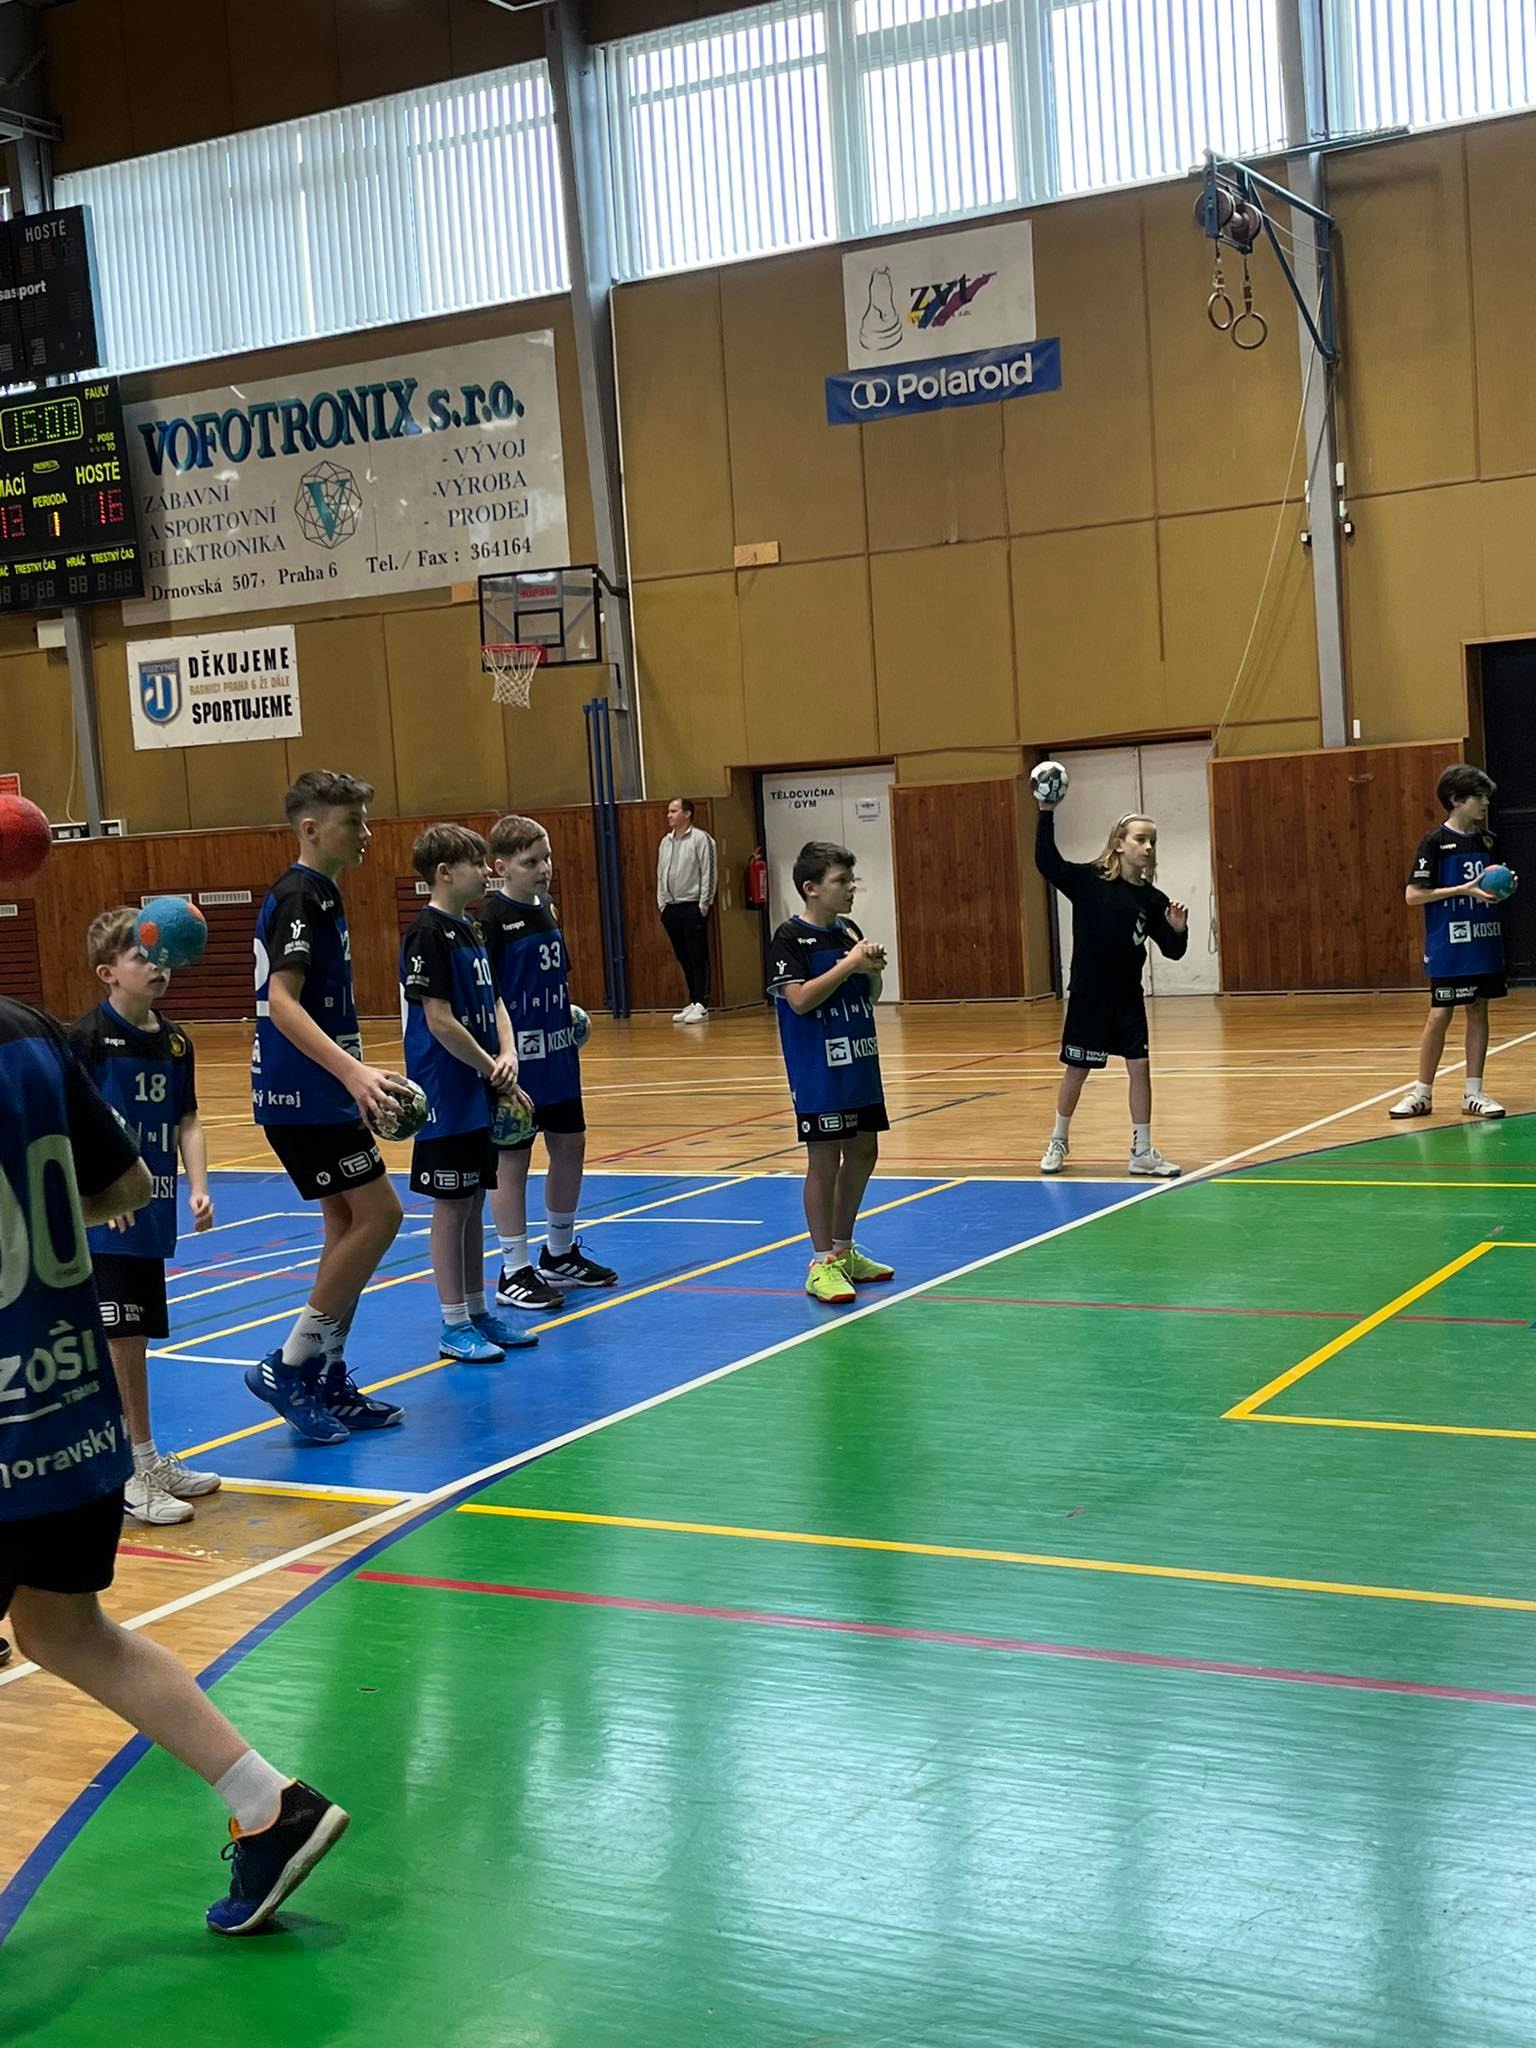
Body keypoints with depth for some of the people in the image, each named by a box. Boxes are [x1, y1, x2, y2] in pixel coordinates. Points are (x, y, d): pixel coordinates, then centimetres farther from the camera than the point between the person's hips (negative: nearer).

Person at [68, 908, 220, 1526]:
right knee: (119, 1337, -6)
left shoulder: (174, 1041, 8)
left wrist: (198, 1187, -2)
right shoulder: (86, 1036, -11)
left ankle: (145, 1460, 25)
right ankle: (133, 1473, 3)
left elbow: (187, 1123, 11)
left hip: (152, 1212, 6)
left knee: (135, 1337, 15)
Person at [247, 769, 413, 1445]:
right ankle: (287, 1368, -4)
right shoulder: (296, 897, -15)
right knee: (378, 1216, -10)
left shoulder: (320, 895, 16)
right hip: (303, 1097, -10)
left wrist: (363, 1077, 28)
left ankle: (328, 1382, 17)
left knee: (349, 1225, 11)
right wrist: (351, 1071, -35)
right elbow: (282, 1001, -25)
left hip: (320, 1093, 10)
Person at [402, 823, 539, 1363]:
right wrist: (492, 1070, -11)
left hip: (480, 1093, 8)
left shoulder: (469, 930, 12)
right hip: (447, 1093, -8)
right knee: (451, 1206, -1)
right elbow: (439, 1020, -19)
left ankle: (478, 1312, 22)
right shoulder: (428, 934, -15)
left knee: (473, 1203, 14)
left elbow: (493, 1001, 13)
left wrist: (507, 1057, -5)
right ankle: (454, 1325, 6)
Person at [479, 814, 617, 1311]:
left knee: (570, 1144, 15)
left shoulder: (545, 911, 9)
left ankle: (561, 1255, 31)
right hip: (517, 1058, -8)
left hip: (558, 1053, 8)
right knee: (512, 1158, 0)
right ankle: (514, 1273, 8)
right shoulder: (491, 919, -14)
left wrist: (571, 1020, 10)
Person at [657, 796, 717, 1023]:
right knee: (684, 958, 10)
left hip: (693, 907, -7)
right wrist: (662, 903, 11)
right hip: (671, 908, 7)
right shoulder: (666, 842, 14)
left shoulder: (700, 839, -6)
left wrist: (703, 904, -13)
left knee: (698, 957, -5)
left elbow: (708, 873, -10)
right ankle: (693, 1002, 17)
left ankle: (701, 1004, -4)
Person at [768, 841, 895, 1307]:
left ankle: (843, 1250, 27)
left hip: (860, 1064, 8)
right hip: (818, 1072, -8)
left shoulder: (849, 932, 10)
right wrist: (848, 965, -21)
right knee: (824, 1159, -4)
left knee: (863, 1153, 13)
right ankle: (822, 1264, 5)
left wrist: (872, 970, -6)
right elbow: (800, 998, -22)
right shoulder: (790, 938, -11)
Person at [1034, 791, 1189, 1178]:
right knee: (1076, 1071, 7)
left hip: (1128, 998, 3)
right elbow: (1046, 861, -23)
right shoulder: (1088, 880, -11)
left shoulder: (1152, 899, -2)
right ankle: (1058, 1143, 27)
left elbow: (1172, 951, 2)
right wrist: (1047, 812, -31)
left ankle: (1142, 1152, 10)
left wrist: (1178, 930, -20)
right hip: (1087, 996, -3)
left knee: (1140, 1066, 0)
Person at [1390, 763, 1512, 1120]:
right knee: (1440, 1015, -2)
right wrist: (1464, 889, -18)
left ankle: (1473, 1092, 13)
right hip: (1448, 946, -5)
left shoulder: (1489, 841, 8)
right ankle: (1422, 1092, 10)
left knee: (1478, 1011, 7)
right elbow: (1413, 894, -12)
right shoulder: (1435, 843, -8)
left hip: (1485, 942, 5)